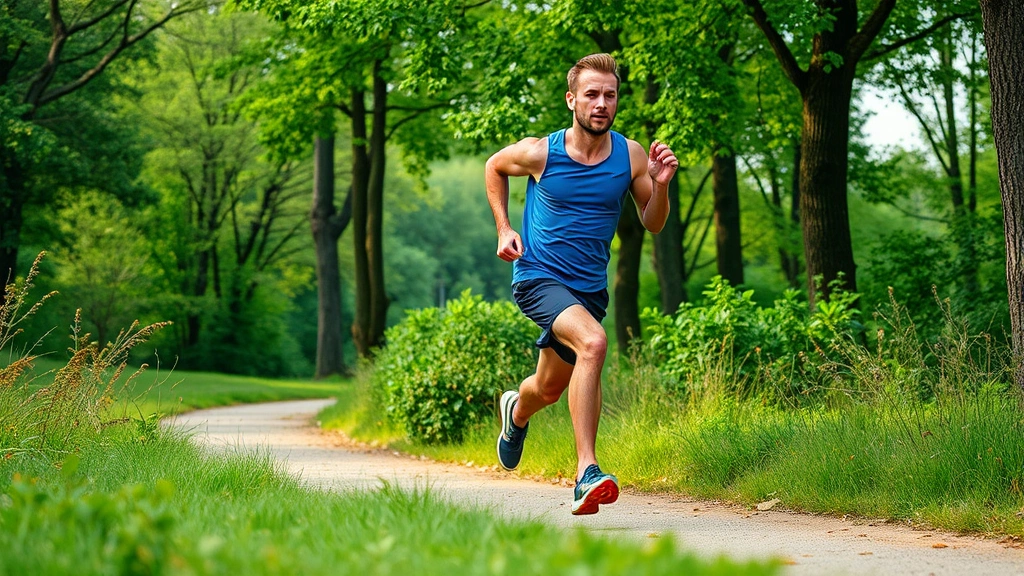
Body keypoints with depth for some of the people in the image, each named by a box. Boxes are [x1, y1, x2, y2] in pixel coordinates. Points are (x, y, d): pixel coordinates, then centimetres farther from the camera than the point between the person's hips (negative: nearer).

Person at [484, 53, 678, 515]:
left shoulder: (631, 157, -5)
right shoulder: (539, 153, -11)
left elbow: (652, 225, 4)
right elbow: (494, 167, 10)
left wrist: (660, 184, -14)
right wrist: (504, 228, 3)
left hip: (589, 287, 4)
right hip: (538, 277, -4)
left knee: (549, 390, 19)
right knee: (592, 342, -33)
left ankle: (516, 412, 59)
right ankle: (586, 473, -33)